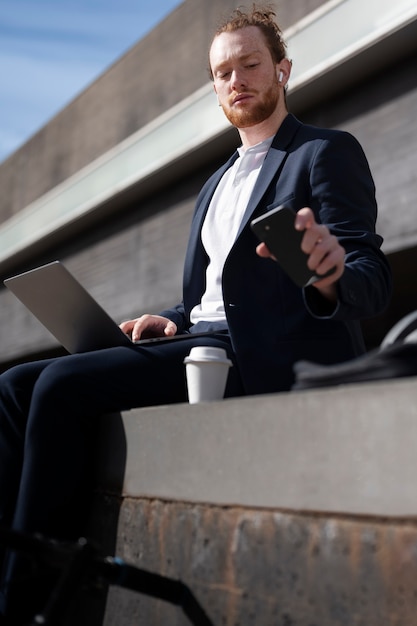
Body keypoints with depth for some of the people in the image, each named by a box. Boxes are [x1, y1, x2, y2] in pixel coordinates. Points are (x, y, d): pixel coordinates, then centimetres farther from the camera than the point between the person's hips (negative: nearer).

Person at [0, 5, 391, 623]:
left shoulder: (327, 152, 1)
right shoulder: (219, 182, 26)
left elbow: (373, 281, -10)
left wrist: (332, 278, -34)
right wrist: (170, 319, 3)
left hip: (266, 357, -8)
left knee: (63, 385, -25)